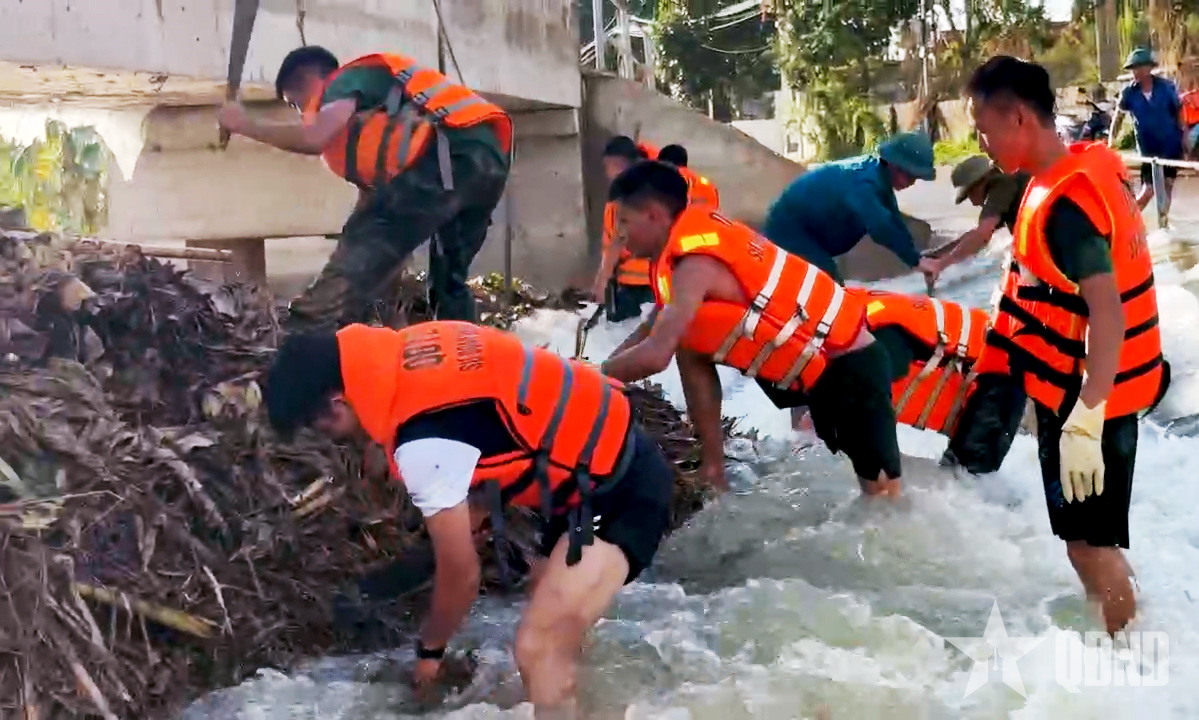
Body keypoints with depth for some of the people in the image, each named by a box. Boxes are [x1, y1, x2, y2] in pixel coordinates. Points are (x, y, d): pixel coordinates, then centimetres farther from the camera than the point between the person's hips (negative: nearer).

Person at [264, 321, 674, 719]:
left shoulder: (423, 444, -27)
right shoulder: (406, 352, -3)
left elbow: (461, 575, -15)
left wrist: (429, 649, 4)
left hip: (620, 492, -10)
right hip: (613, 449, 10)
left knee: (538, 651, -21)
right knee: (550, 592, 32)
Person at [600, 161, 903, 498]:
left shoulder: (696, 265, -23)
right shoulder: (698, 240, 7)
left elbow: (654, 356, -33)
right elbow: (652, 329, 16)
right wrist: (602, 368, 8)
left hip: (848, 366, -9)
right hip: (825, 357, 9)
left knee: (883, 494, -6)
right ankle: (713, 470, 12)